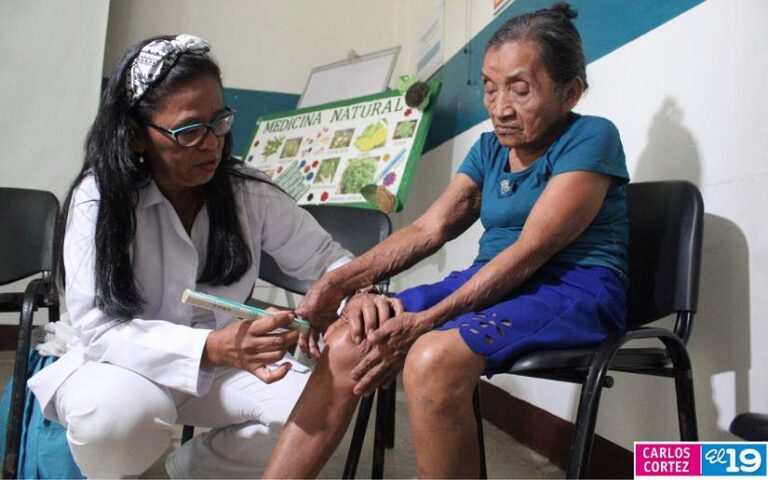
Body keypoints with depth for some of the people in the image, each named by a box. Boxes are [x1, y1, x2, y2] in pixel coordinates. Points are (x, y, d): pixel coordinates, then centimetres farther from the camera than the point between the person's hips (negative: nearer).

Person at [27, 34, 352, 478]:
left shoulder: (250, 193, -10)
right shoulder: (99, 198, -17)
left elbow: (325, 258, -4)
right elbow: (97, 329, -24)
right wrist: (212, 348, -41)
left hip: (219, 363, 3)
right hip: (123, 363, -2)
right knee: (119, 412, -36)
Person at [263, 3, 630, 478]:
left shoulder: (591, 138, -7)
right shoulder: (491, 145, 14)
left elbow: (528, 252, -18)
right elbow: (429, 228, 5)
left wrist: (424, 322, -26)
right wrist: (341, 280, -9)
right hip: (490, 283, 7)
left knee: (433, 358, -35)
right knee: (348, 341, -13)